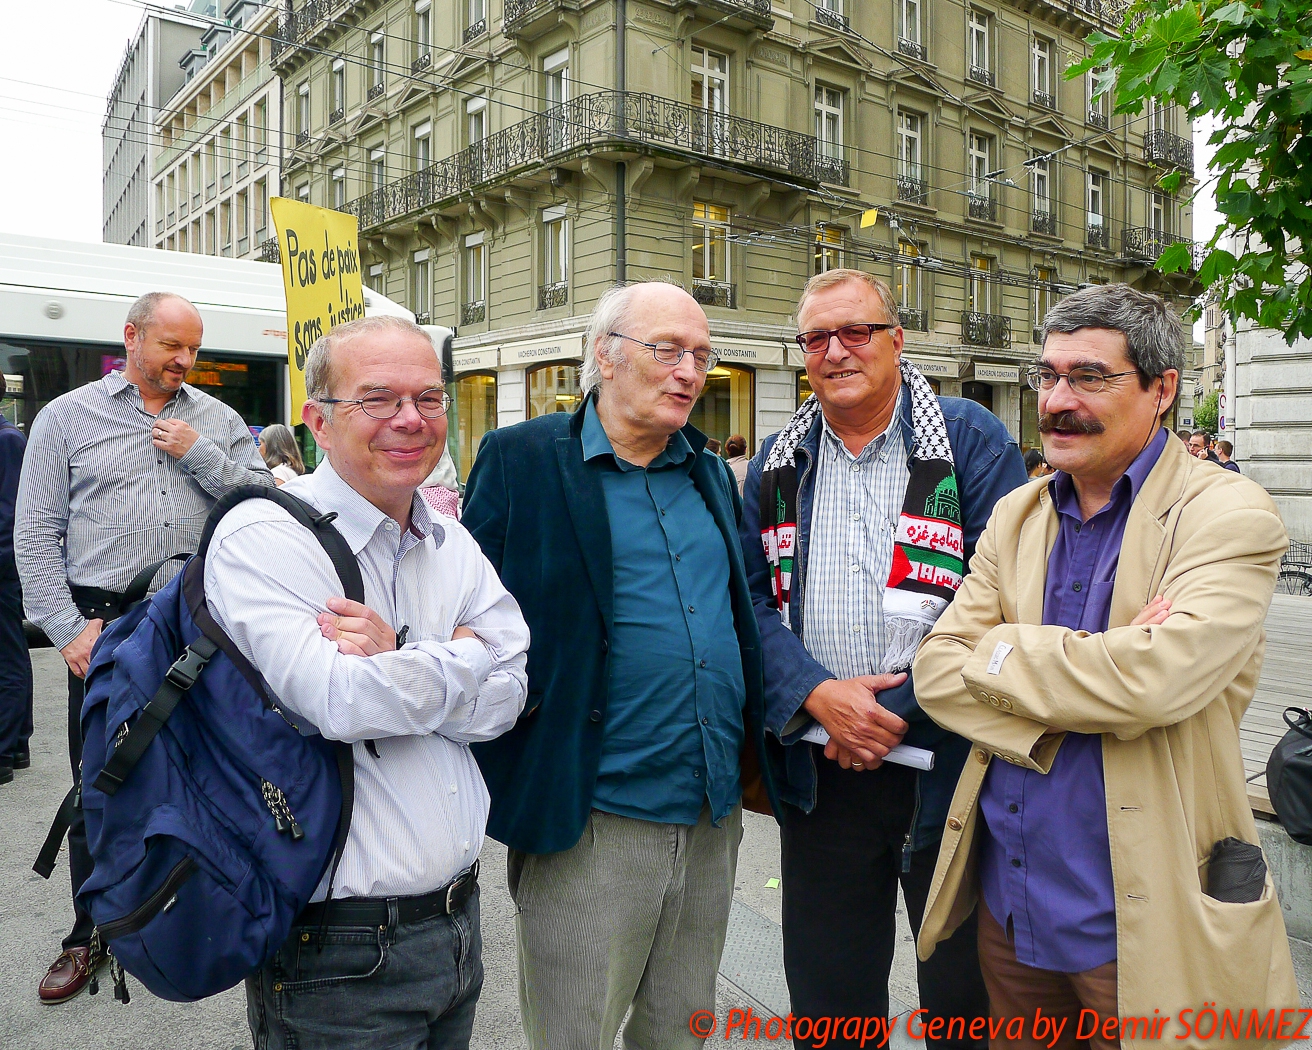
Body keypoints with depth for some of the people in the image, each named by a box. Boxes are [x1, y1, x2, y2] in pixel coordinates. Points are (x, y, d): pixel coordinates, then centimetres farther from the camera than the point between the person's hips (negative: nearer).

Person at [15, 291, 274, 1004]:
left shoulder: (217, 420, 8)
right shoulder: (66, 417, 4)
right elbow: (35, 535, 1)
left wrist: (199, 454, -11)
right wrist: (69, 629, -7)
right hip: (104, 625, -1)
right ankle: (91, 935, 28)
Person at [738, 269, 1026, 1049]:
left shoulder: (973, 441, -4)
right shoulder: (779, 463, 8)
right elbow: (754, 599, 3)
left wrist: (897, 711, -17)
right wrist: (817, 696, -13)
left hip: (946, 769, -3)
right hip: (820, 771, 3)